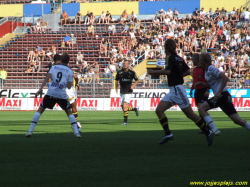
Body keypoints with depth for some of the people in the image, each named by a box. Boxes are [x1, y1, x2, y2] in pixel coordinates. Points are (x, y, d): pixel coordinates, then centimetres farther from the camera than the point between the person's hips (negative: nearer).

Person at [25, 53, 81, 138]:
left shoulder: (54, 67, 10)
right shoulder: (69, 71, 7)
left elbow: (48, 77, -5)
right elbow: (69, 86, 2)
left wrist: (41, 88, -9)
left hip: (51, 93, 0)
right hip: (62, 94, 0)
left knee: (40, 110, 9)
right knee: (69, 112, 15)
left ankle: (30, 130, 1)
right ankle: (76, 132, 5)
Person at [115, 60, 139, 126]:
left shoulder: (131, 72, -2)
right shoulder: (120, 72, 5)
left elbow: (137, 80, 7)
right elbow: (116, 80, 16)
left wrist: (133, 85, -11)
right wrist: (116, 88, 2)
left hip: (128, 91, -4)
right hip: (122, 92, 4)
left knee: (125, 106, -17)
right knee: (123, 107, 5)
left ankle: (125, 121, -12)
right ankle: (135, 109, 32)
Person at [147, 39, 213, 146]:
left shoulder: (170, 58, -13)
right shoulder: (179, 58, 12)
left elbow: (167, 71, -28)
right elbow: (188, 71, 18)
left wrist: (153, 72, -17)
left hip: (177, 89, -9)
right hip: (173, 90, 9)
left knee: (190, 114, -3)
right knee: (159, 110, 0)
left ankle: (208, 133, 5)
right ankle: (168, 134, -5)